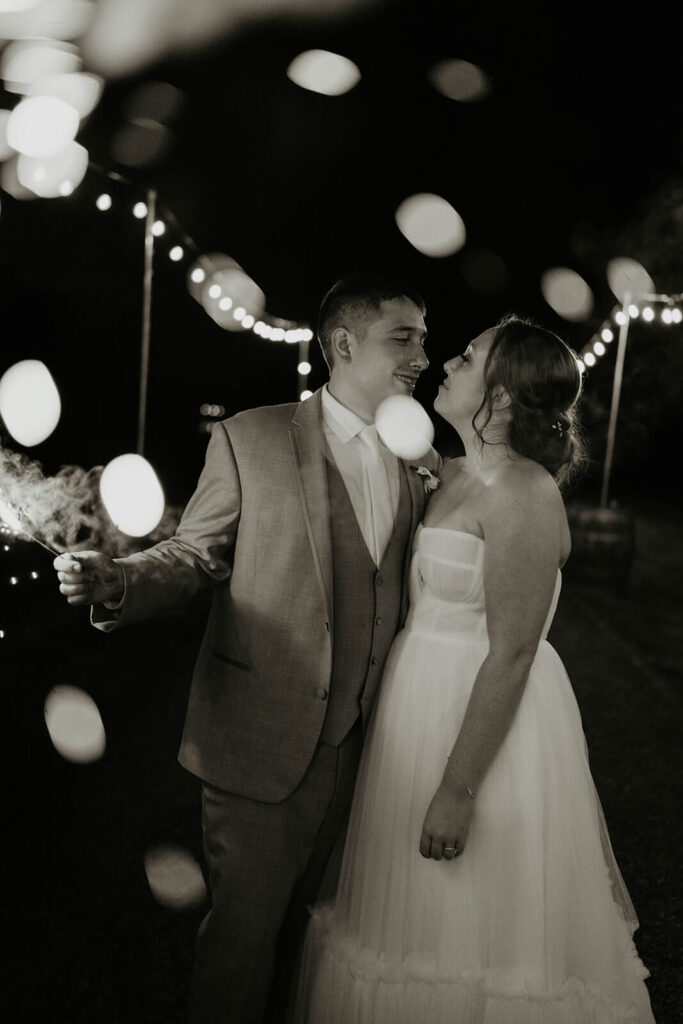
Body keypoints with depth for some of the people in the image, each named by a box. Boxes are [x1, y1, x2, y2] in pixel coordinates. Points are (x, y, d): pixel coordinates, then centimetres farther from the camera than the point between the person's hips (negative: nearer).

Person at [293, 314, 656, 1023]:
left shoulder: (523, 493, -21)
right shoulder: (455, 477, 6)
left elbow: (511, 655, -23)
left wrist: (458, 790, -21)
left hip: (491, 722, -8)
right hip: (420, 707, 8)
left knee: (476, 929, 10)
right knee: (416, 919, 22)